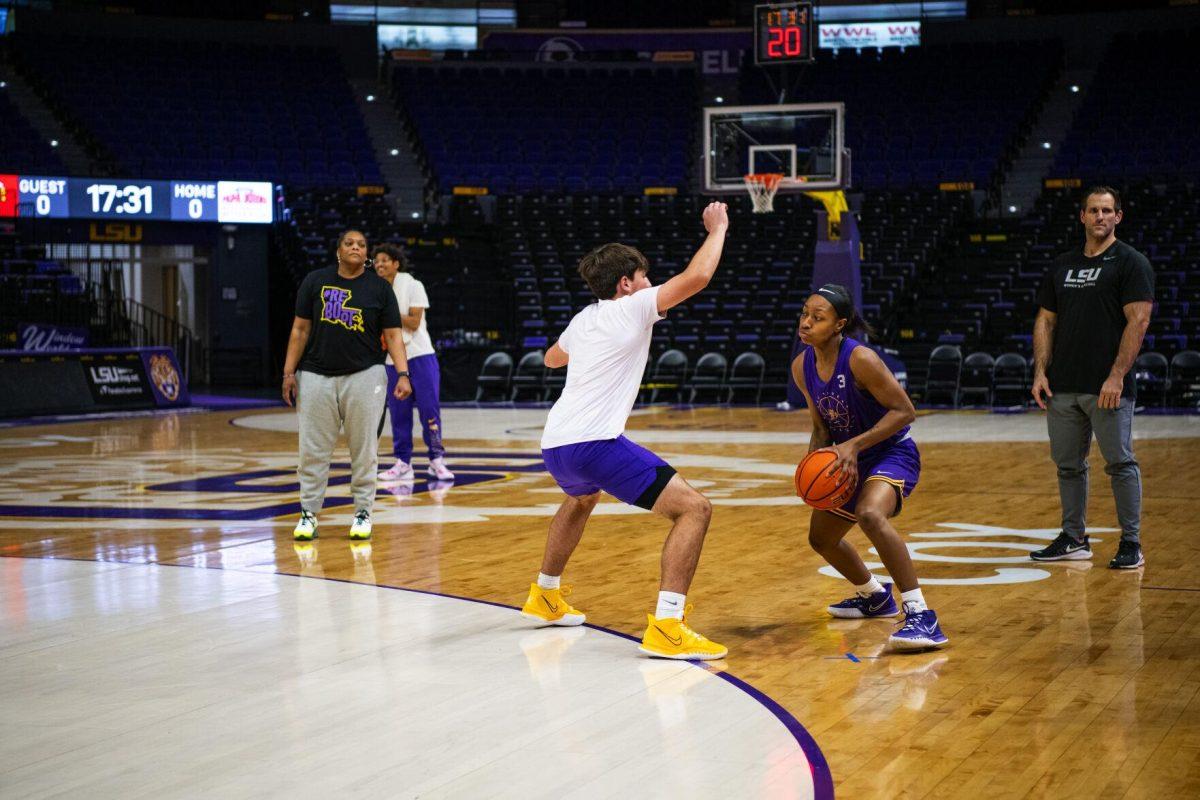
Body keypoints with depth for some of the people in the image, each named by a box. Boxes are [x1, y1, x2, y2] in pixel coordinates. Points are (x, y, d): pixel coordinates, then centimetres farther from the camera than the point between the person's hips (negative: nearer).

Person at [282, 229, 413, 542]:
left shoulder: (379, 287, 3)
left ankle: (363, 513, 12)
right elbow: (301, 329, 7)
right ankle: (308, 514, 10)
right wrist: (289, 371, 2)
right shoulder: (315, 281, 5)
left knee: (364, 449, 2)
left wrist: (403, 374, -12)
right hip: (317, 376, 1)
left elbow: (393, 335, 0)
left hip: (364, 375, -1)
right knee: (312, 449, 1)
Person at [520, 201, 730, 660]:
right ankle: (667, 627, -22)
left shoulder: (584, 319, 21)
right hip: (595, 444, -8)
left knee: (581, 500, 42)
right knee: (694, 508, -9)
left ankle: (545, 597, 51)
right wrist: (717, 230, 6)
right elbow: (697, 276, -9)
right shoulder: (632, 308, 0)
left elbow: (552, 359, 42)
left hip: (554, 444, 9)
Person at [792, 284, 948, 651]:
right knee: (821, 537, 21)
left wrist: (854, 445, -30)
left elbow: (905, 411, -24)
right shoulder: (802, 367, -4)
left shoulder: (861, 360, -27)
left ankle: (921, 616, -34)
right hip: (850, 459, 9)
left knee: (870, 514, -38)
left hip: (893, 453, -9)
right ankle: (875, 597, 49)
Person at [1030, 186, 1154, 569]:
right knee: (1068, 464, 11)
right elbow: (1046, 321, 16)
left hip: (1108, 386, -6)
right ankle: (1073, 540, 21)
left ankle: (1131, 544, 3)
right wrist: (1040, 372, 5)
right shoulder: (1062, 265, 16)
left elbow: (1138, 321, -11)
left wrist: (1116, 376, -18)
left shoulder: (1130, 262, -3)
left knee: (1120, 463, -3)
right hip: (1063, 387, 6)